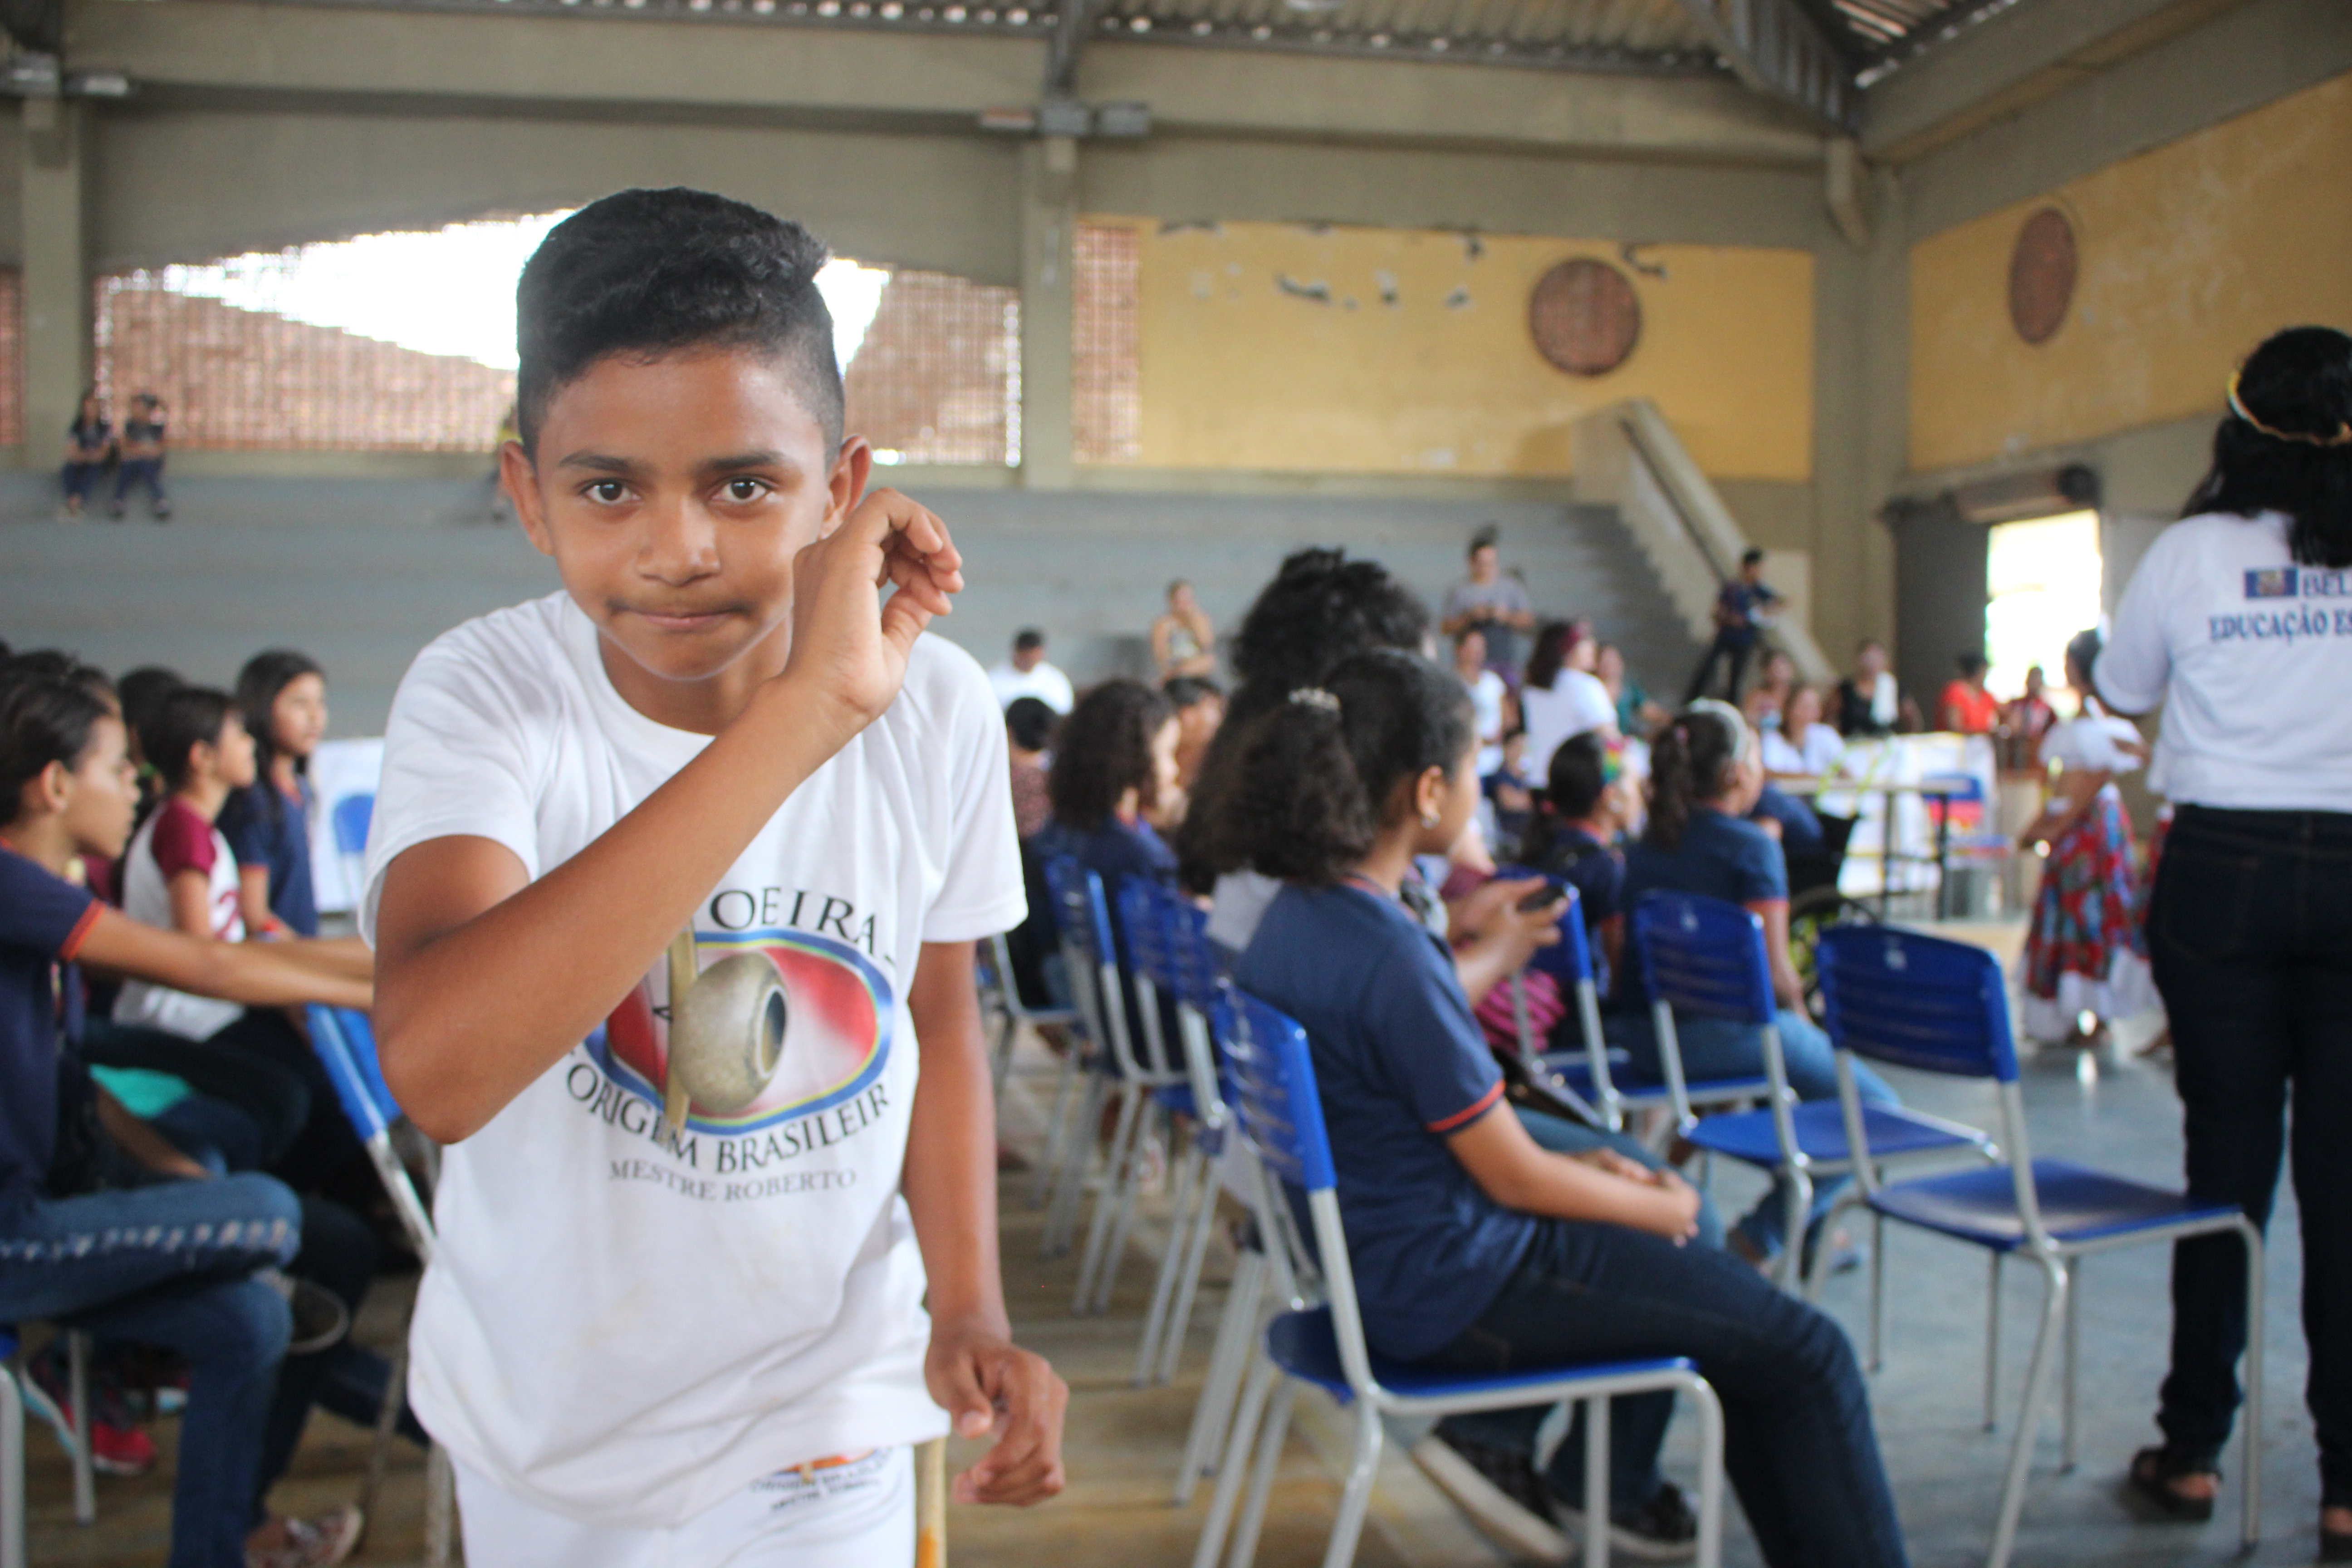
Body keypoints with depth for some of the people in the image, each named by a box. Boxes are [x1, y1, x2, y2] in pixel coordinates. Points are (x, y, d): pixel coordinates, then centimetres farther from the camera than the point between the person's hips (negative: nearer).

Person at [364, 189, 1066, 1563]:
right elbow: (437, 1067, -41)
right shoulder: (486, 697, -23)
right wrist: (802, 716, -45)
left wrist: (971, 1310, -11)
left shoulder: (937, 709, -15)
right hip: (545, 1423, 0)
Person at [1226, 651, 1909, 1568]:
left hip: (1375, 1252, 10)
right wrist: (1662, 1208, -2)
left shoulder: (1294, 918, 1)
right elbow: (1513, 1177, -18)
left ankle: (1611, 1478, 39)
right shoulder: (1391, 958, -27)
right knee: (1808, 1353, 0)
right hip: (1454, 1290, -10)